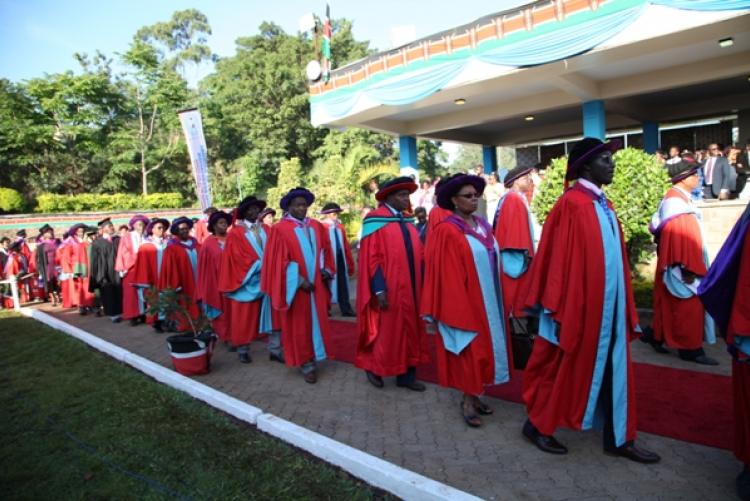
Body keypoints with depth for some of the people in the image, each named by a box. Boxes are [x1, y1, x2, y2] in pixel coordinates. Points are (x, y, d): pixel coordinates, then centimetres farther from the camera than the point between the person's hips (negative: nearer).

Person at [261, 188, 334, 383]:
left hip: (316, 283, 5)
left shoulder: (317, 226, 8)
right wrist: (299, 280, -15)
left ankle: (314, 355, 27)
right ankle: (306, 363, 15)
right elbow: (279, 260, -11)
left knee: (317, 320, 12)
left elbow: (325, 250, 14)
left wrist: (327, 270, -2)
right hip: (296, 286, -5)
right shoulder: (280, 229, -8)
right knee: (299, 325, 5)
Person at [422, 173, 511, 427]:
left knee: (483, 348, 14)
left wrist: (497, 299, 10)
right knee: (469, 351, 2)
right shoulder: (447, 232, -14)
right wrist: (457, 309, -18)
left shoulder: (483, 225, 9)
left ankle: (474, 396, 27)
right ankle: (468, 401, 17)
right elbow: (447, 274, -16)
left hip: (488, 300, 8)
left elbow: (493, 261, 13)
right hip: (466, 299, -8)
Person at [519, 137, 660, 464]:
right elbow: (559, 259, -18)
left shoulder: (604, 206, 12)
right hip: (579, 306, -8)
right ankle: (537, 425, 24)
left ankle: (618, 438, 27)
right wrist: (562, 309, -19)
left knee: (612, 369, 14)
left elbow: (614, 258, 15)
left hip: (608, 305, 9)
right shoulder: (571, 204, -15)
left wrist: (624, 306, 16)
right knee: (563, 367, 5)